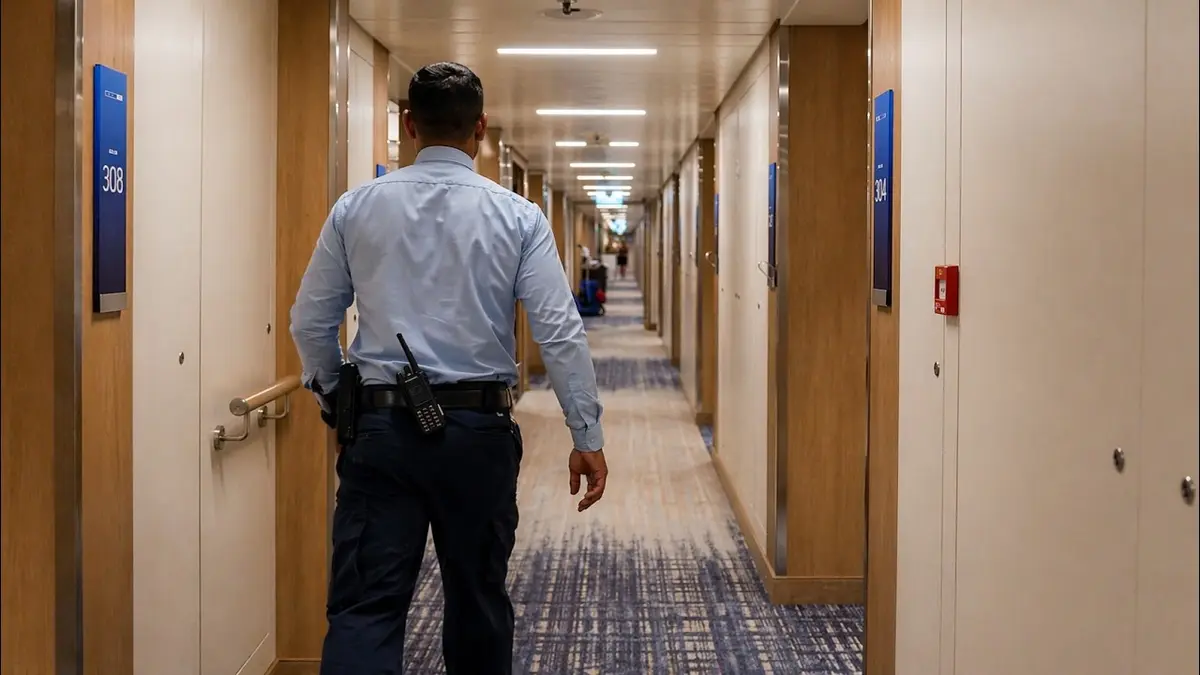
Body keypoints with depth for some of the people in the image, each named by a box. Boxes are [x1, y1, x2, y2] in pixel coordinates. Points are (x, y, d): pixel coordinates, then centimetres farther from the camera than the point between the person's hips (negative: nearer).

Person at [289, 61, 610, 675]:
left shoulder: (357, 208, 3)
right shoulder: (518, 217, -2)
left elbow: (310, 323, 7)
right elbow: (561, 334, -7)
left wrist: (335, 400, 22)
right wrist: (587, 437, -1)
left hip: (379, 425, 0)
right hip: (479, 429, 0)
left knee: (365, 607, -2)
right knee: (477, 599, 17)